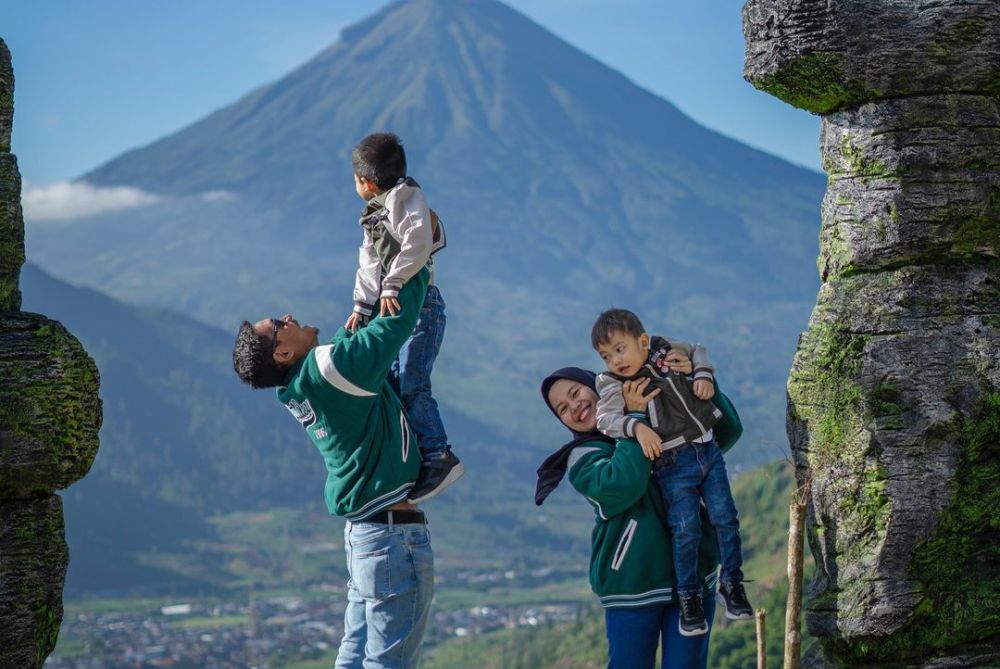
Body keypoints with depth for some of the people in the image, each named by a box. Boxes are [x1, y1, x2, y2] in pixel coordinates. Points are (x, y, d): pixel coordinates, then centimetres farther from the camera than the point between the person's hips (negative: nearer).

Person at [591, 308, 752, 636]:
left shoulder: (666, 351, 5)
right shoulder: (613, 384, -6)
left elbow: (697, 351, 24)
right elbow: (605, 418, -21)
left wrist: (703, 375, 5)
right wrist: (636, 427, -37)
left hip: (708, 450, 4)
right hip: (673, 465, -3)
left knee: (724, 517, 0)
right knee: (686, 530, -7)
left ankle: (732, 584, 15)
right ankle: (689, 598, 8)